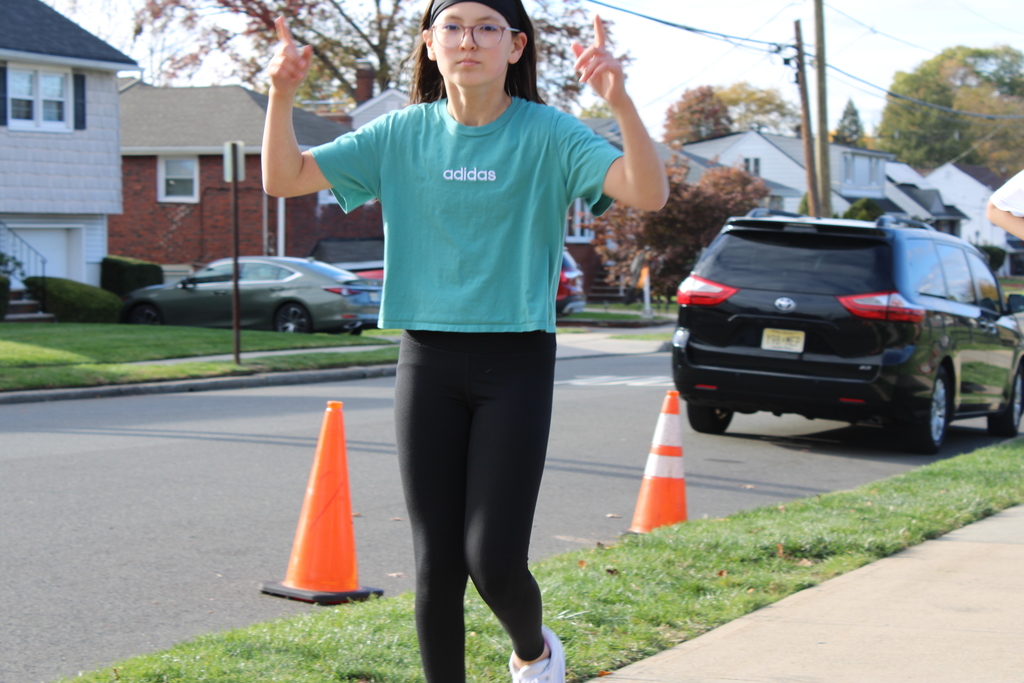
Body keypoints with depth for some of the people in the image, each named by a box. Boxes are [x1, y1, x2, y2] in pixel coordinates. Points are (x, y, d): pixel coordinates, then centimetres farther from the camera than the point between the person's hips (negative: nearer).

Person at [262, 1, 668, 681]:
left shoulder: (547, 134, -5)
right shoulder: (403, 134, 4)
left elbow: (649, 193, -19)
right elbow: (284, 178, 3)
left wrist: (620, 99, -35)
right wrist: (282, 94, -14)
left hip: (517, 363, -3)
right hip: (428, 362, 3)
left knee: (494, 559, -7)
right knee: (437, 563, 5)